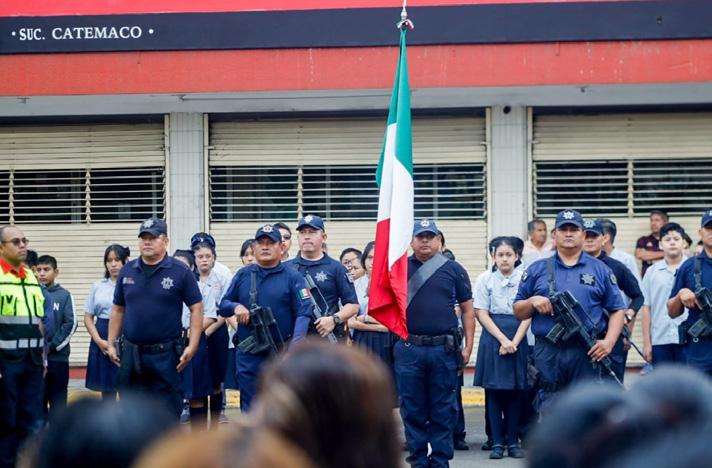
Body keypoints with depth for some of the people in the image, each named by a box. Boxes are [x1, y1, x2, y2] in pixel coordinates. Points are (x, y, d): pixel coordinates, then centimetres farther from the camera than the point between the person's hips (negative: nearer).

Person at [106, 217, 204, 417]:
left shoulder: (180, 272, -4)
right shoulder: (127, 271, 8)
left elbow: (196, 308, -3)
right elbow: (118, 310, 15)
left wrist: (192, 346, -11)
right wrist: (111, 344, 10)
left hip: (165, 355, -4)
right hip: (131, 353, 4)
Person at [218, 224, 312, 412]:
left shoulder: (292, 277, -1)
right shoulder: (243, 275, 10)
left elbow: (304, 313, -7)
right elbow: (223, 305, 15)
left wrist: (295, 346, -21)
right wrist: (236, 307, -9)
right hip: (248, 356, 3)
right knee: (250, 409, 6)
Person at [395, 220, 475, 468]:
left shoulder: (453, 269, 6)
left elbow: (468, 310, 7)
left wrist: (468, 346, 0)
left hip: (444, 348, -1)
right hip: (409, 348, 1)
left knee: (443, 409, 4)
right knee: (412, 408, 5)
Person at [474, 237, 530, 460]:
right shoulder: (485, 279, 2)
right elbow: (482, 314, -2)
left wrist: (514, 342, -10)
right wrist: (503, 340, -10)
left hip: (518, 339, 0)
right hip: (492, 338, 0)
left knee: (516, 391, 3)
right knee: (494, 390, 0)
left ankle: (513, 442, 10)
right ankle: (496, 442, 5)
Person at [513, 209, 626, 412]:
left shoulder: (600, 270, 10)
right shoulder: (536, 270, 12)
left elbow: (616, 310, 8)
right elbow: (518, 312, 13)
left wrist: (609, 342, -7)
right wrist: (533, 302, -8)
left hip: (587, 352, -1)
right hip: (548, 352, 1)